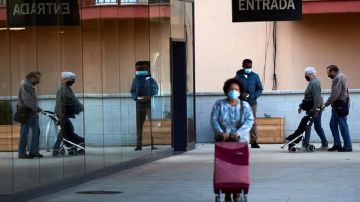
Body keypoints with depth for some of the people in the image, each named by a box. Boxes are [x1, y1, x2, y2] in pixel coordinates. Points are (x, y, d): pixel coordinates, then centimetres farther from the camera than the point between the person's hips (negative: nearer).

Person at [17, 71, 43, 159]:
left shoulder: (30, 85, 17)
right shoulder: (24, 85, -13)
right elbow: (27, 100, -21)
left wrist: (37, 109, 3)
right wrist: (38, 109, -21)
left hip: (33, 112, 10)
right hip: (26, 112, -10)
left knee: (36, 131, 8)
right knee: (24, 133, -4)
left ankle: (34, 151, 12)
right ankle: (22, 153, 1)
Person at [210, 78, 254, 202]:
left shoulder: (245, 106, 6)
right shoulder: (219, 105, 6)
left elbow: (249, 121, -5)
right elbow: (214, 120, -1)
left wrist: (238, 133, -21)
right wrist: (220, 132, -20)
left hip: (240, 140, 0)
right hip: (223, 140, 0)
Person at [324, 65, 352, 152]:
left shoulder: (338, 78, -15)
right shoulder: (340, 76, 17)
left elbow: (334, 94, -20)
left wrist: (326, 104, -14)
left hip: (340, 105, -10)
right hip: (337, 106, 10)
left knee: (343, 125, -6)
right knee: (333, 124, 13)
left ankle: (347, 146, -3)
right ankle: (337, 144, 17)